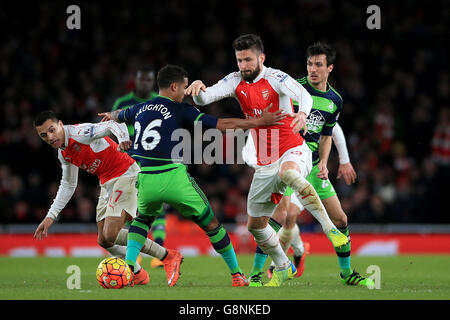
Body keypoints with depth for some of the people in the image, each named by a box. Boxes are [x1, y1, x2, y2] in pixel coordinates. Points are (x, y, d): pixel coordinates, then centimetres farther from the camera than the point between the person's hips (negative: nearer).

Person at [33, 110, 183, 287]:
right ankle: (138, 275, 25)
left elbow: (114, 125, -29)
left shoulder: (80, 133, -17)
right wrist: (50, 217, 22)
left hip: (126, 175, -9)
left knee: (111, 235, -20)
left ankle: (168, 257, -12)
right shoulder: (63, 153, 11)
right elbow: (68, 185, 26)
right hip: (107, 184, 9)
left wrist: (123, 140, -53)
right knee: (103, 240, 6)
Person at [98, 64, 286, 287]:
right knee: (210, 224, 12)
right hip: (174, 178, -4)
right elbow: (222, 125, -5)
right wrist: (259, 122, 2)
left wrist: (110, 116, 65)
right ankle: (236, 274, 17)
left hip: (145, 180, 4)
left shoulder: (140, 109, 15)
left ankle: (128, 266, 10)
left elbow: (119, 115, 40)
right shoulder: (181, 111, -1)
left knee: (143, 220, 32)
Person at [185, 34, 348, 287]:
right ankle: (284, 268, 32)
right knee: (256, 224, 9)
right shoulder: (236, 82, 5)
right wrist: (198, 87, -27)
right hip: (265, 163, 7)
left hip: (293, 151, -7)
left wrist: (303, 113, -50)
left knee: (288, 172, -43)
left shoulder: (275, 78, -10)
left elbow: (303, 94, -27)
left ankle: (331, 229, -41)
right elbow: (204, 99, -3)